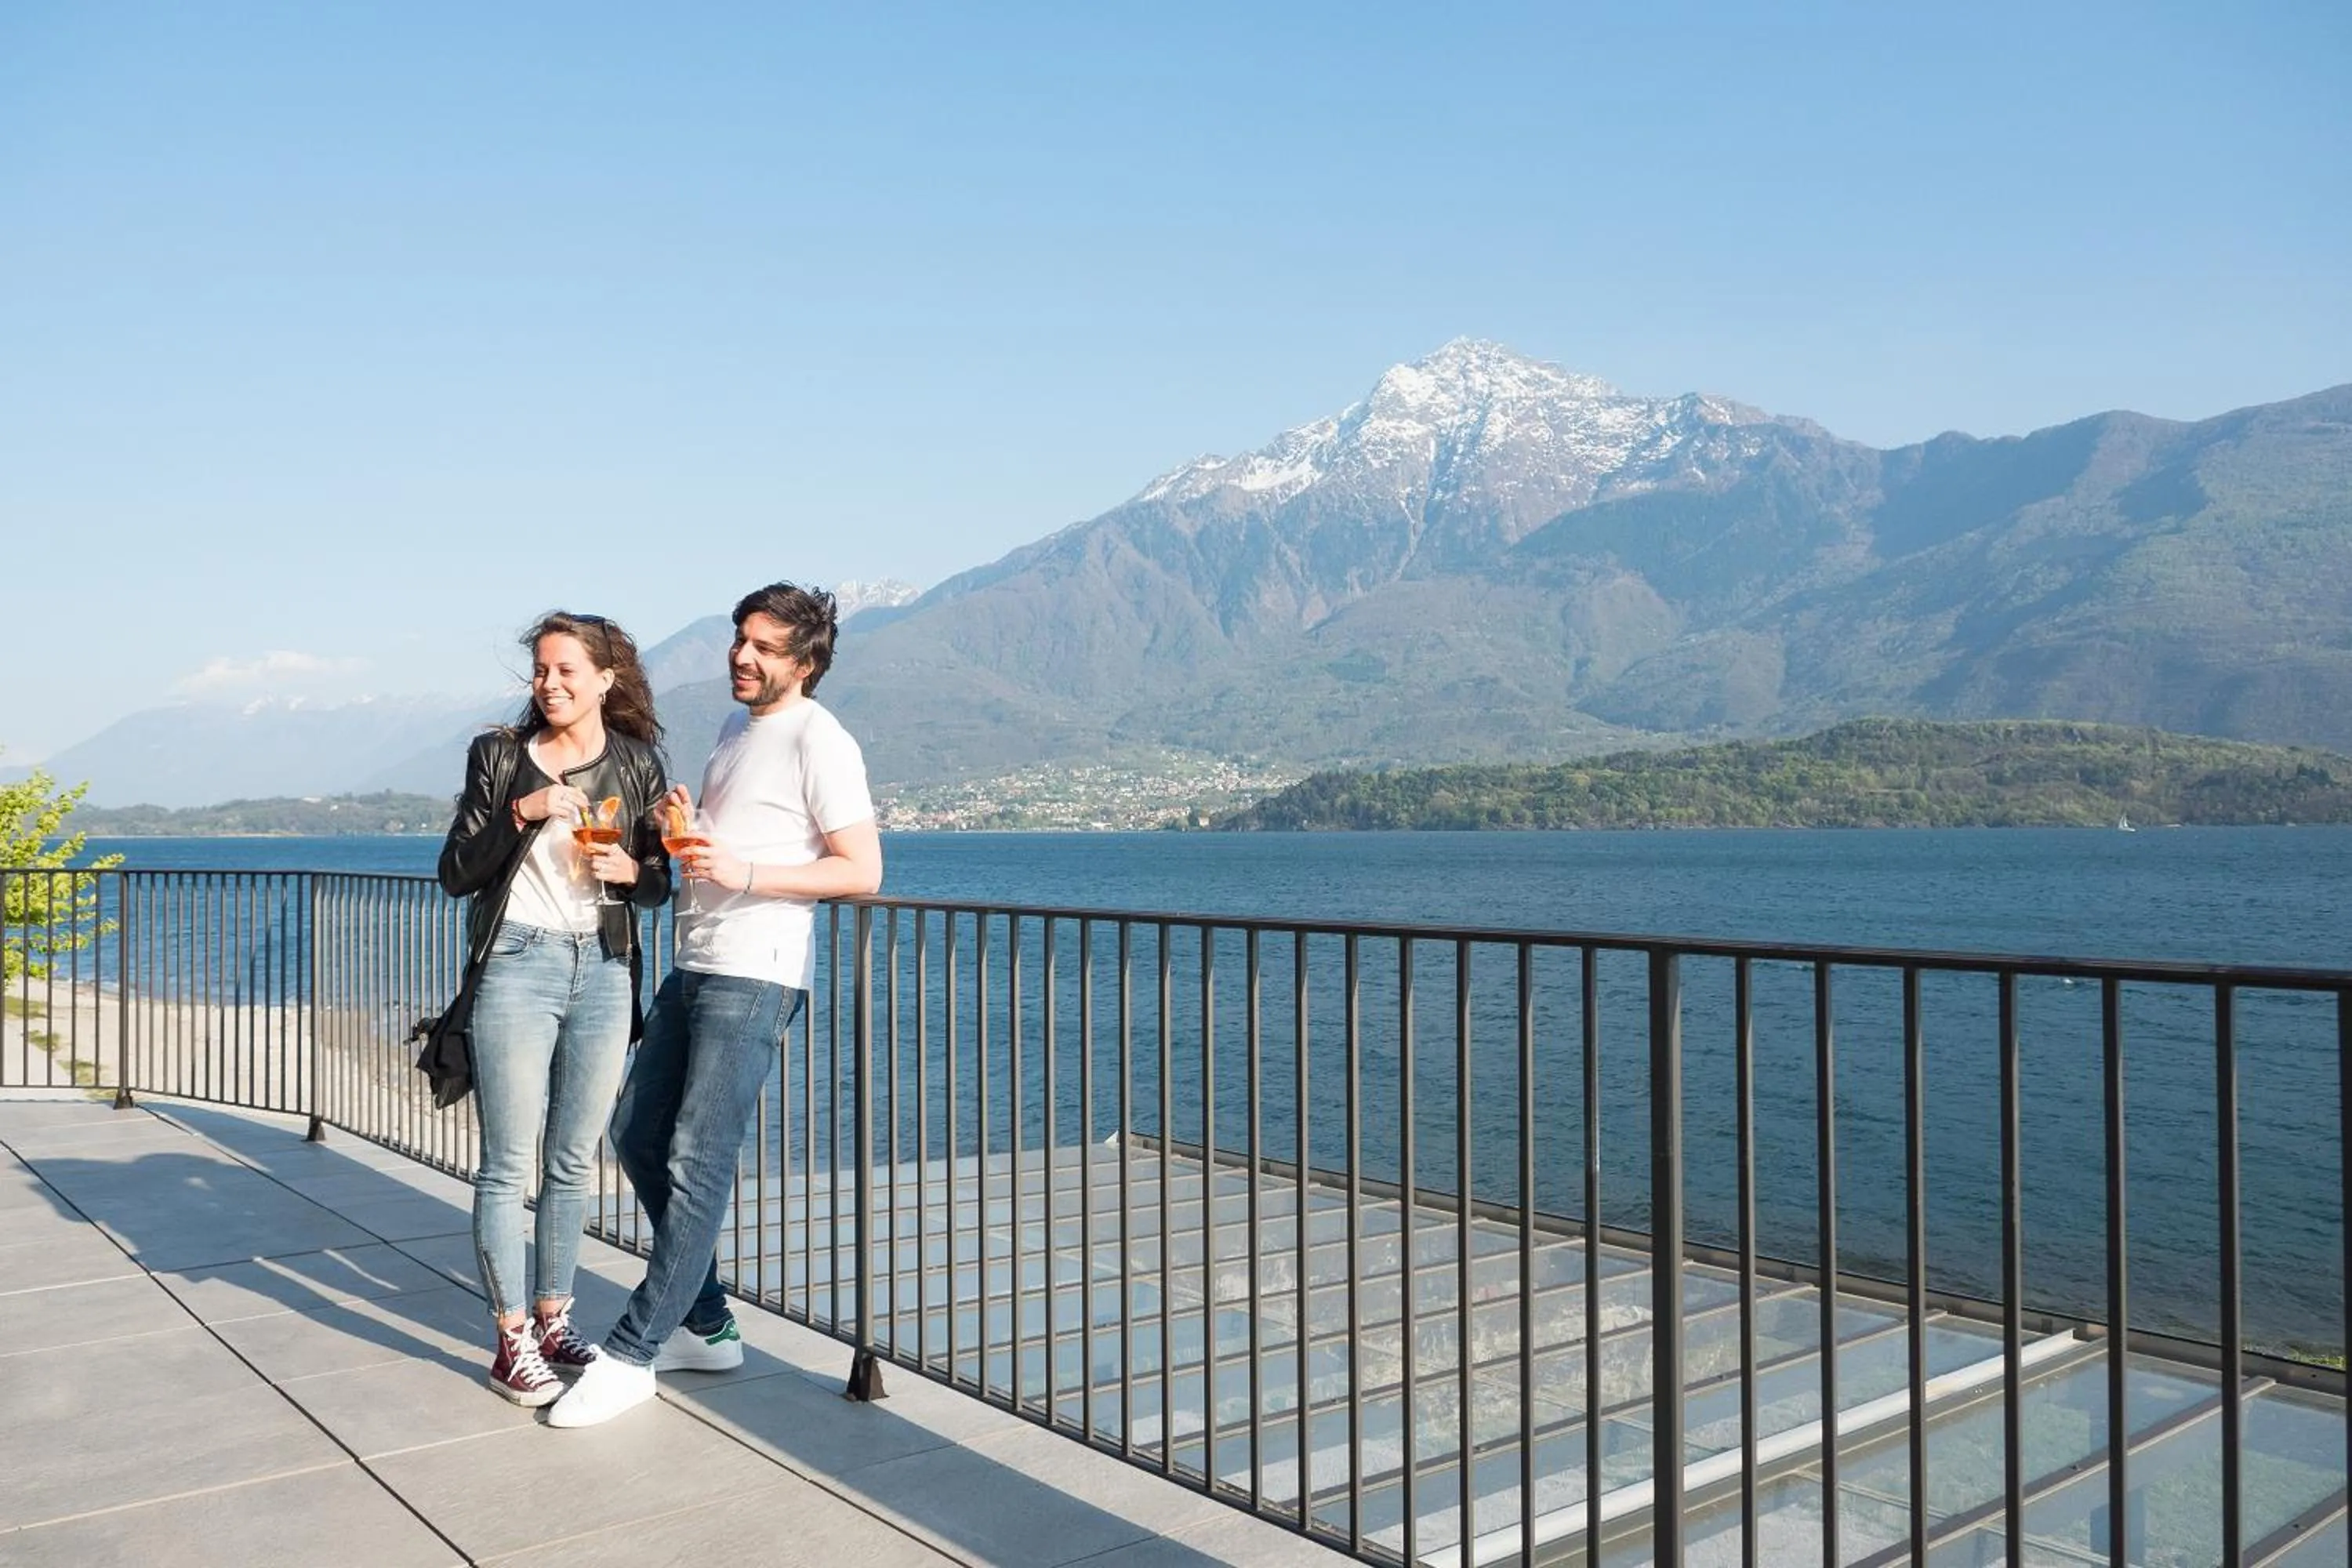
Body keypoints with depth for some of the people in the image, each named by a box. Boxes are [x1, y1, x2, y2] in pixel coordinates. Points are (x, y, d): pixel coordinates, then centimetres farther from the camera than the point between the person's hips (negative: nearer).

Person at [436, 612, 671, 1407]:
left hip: (603, 970, 2)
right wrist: (521, 812, -16)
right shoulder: (498, 754, 1)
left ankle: (553, 1320, 24)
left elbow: (659, 885, 9)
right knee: (508, 1164, 0)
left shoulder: (637, 764, 6)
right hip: (517, 964, -2)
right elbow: (454, 874, -2)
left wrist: (630, 870, -13)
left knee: (573, 1162, 11)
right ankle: (513, 1341, 10)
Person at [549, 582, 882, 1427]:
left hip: (754, 977, -10)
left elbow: (862, 870, -14)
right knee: (636, 1133, 13)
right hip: (694, 968, 10)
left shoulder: (818, 740, -10)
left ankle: (631, 1354, 2)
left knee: (697, 1161, -7)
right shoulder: (734, 729, 18)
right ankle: (704, 1325, 23)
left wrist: (745, 872, -20)